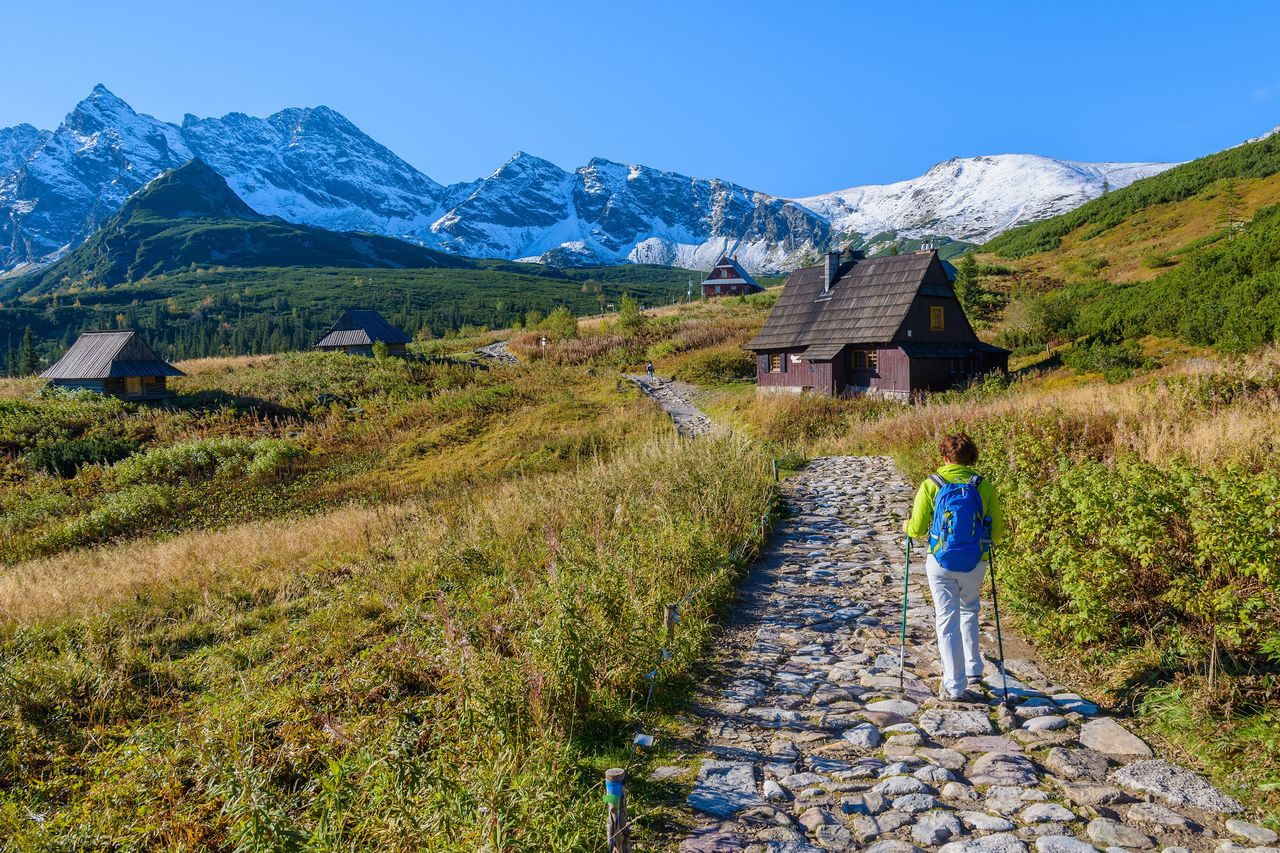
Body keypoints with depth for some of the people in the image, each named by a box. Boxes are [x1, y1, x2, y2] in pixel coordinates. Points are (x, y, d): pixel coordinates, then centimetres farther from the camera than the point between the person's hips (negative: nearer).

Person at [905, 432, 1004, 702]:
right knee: (969, 612, 26)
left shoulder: (931, 485, -7)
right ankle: (973, 672, 27)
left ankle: (954, 687, 8)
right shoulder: (983, 485, -2)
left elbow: (917, 530, -5)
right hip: (975, 563, 2)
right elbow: (998, 532, 2)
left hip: (941, 562, -2)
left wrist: (907, 526, 18)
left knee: (947, 621, 6)